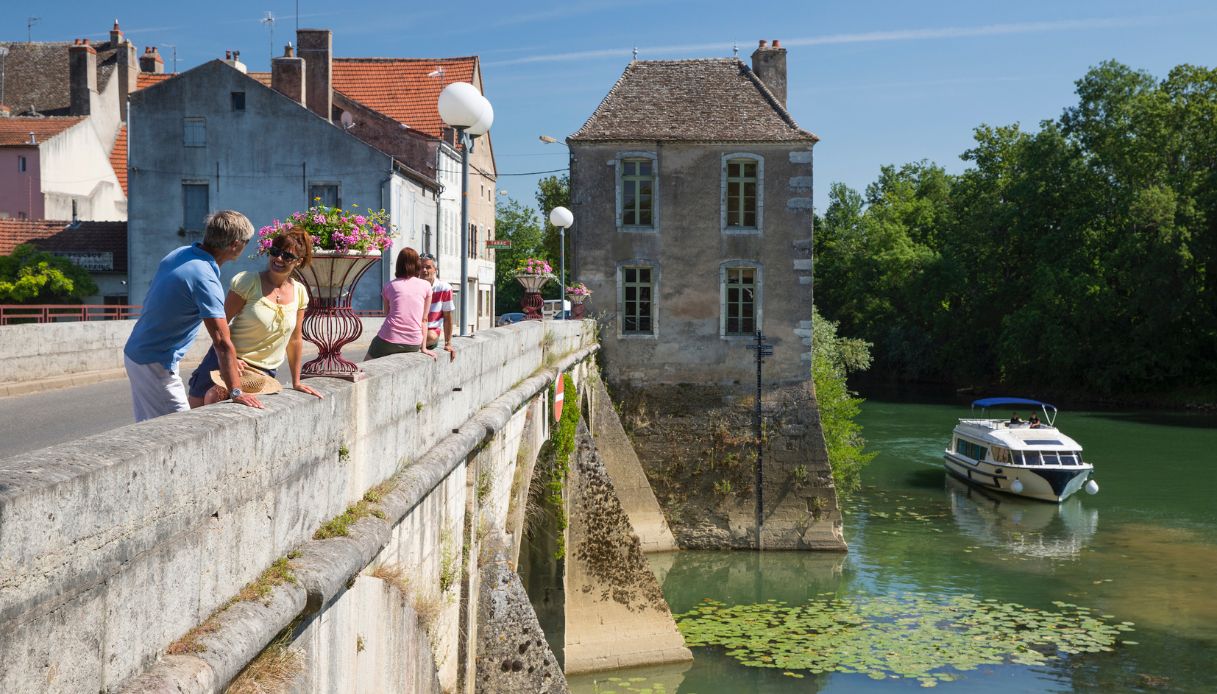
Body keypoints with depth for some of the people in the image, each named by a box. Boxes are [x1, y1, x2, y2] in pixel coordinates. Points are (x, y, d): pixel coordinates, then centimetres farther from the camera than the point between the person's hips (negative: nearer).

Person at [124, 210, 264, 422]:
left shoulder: (179, 254, 2)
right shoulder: (205, 279, -25)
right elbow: (222, 342, -28)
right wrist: (236, 392, -23)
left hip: (134, 352, 10)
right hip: (155, 364, -10)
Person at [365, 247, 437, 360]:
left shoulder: (389, 286, 8)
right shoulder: (426, 286, 7)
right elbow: (424, 320, 8)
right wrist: (423, 347, 10)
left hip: (389, 340, -1)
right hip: (413, 345, 1)